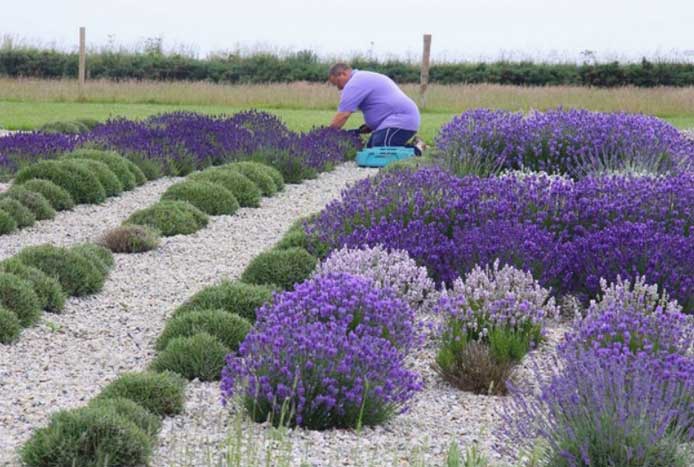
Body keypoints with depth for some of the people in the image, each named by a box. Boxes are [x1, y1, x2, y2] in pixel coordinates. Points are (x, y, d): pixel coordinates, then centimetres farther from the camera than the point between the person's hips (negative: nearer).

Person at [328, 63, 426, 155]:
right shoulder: (365, 78, 26)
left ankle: (416, 150, -13)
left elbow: (343, 115, -13)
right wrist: (369, 127, 18)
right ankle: (413, 146, 8)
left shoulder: (355, 83, -9)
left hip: (400, 121, -11)